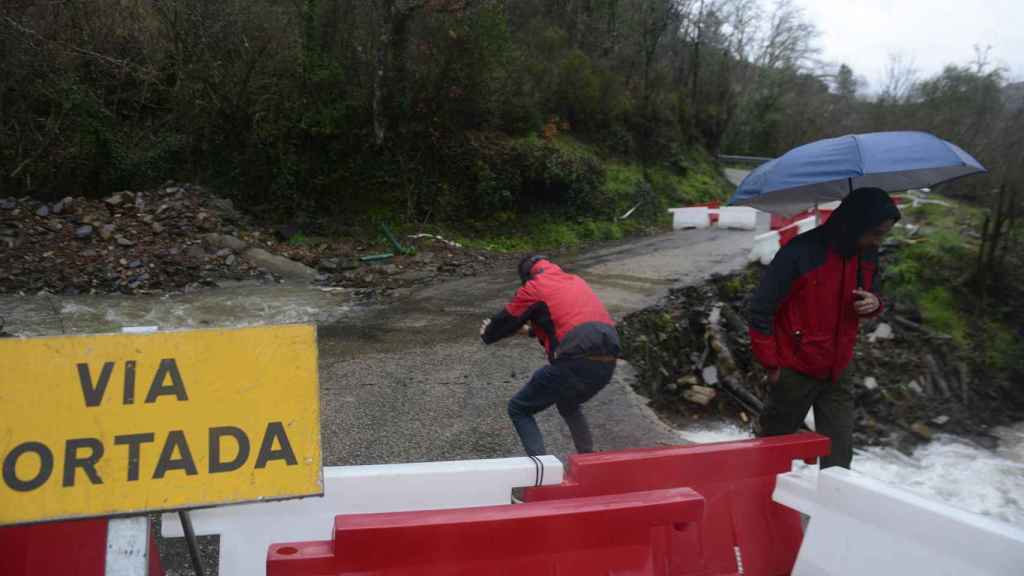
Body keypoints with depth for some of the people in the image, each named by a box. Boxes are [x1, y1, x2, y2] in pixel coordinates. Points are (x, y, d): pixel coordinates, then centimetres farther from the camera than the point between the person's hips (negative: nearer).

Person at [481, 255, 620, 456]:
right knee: (569, 405, 36)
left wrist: (487, 334, 36)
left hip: (576, 363, -7)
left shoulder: (533, 287, 5)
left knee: (519, 410, 10)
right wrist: (531, 330, 50)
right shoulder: (576, 281, 25)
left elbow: (506, 321, 15)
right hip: (607, 365, 7)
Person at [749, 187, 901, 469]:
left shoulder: (868, 255, -1)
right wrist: (771, 365, -11)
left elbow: (870, 293, 17)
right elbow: (761, 310, -15)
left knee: (839, 455, 3)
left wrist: (874, 303, -9)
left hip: (837, 374, 5)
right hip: (794, 372, -5)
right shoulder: (801, 253, -21)